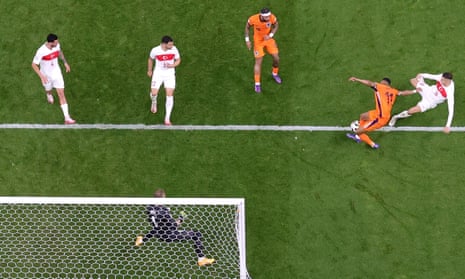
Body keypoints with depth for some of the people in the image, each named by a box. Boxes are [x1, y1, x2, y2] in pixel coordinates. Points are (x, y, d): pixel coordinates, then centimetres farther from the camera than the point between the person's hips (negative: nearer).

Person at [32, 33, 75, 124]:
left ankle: (67, 118, -2)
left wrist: (65, 63, 10)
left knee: (62, 94, -2)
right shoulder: (41, 51, -31)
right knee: (48, 90, 25)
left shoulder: (57, 45, -16)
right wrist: (41, 76, -32)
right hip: (46, 75, -3)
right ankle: (49, 95, 67)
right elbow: (34, 64, -22)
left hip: (57, 73, 3)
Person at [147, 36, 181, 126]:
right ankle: (154, 103, 32)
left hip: (170, 74, 0)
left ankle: (167, 118, 3)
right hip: (158, 73, 0)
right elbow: (150, 59, 4)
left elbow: (178, 60, -1)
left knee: (170, 95, -7)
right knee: (154, 93, -9)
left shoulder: (174, 49, -16)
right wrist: (149, 70, 15)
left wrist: (172, 65, -21)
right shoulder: (155, 50, -17)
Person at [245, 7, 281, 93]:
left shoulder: (272, 17, -28)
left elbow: (276, 25, -6)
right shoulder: (253, 19, -31)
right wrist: (247, 40, -10)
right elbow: (247, 27, -9)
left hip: (269, 39, 2)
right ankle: (257, 84, 11)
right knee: (258, 61, -3)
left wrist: (270, 35, -21)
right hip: (258, 41, -2)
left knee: (276, 58, 4)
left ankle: (275, 74, 36)